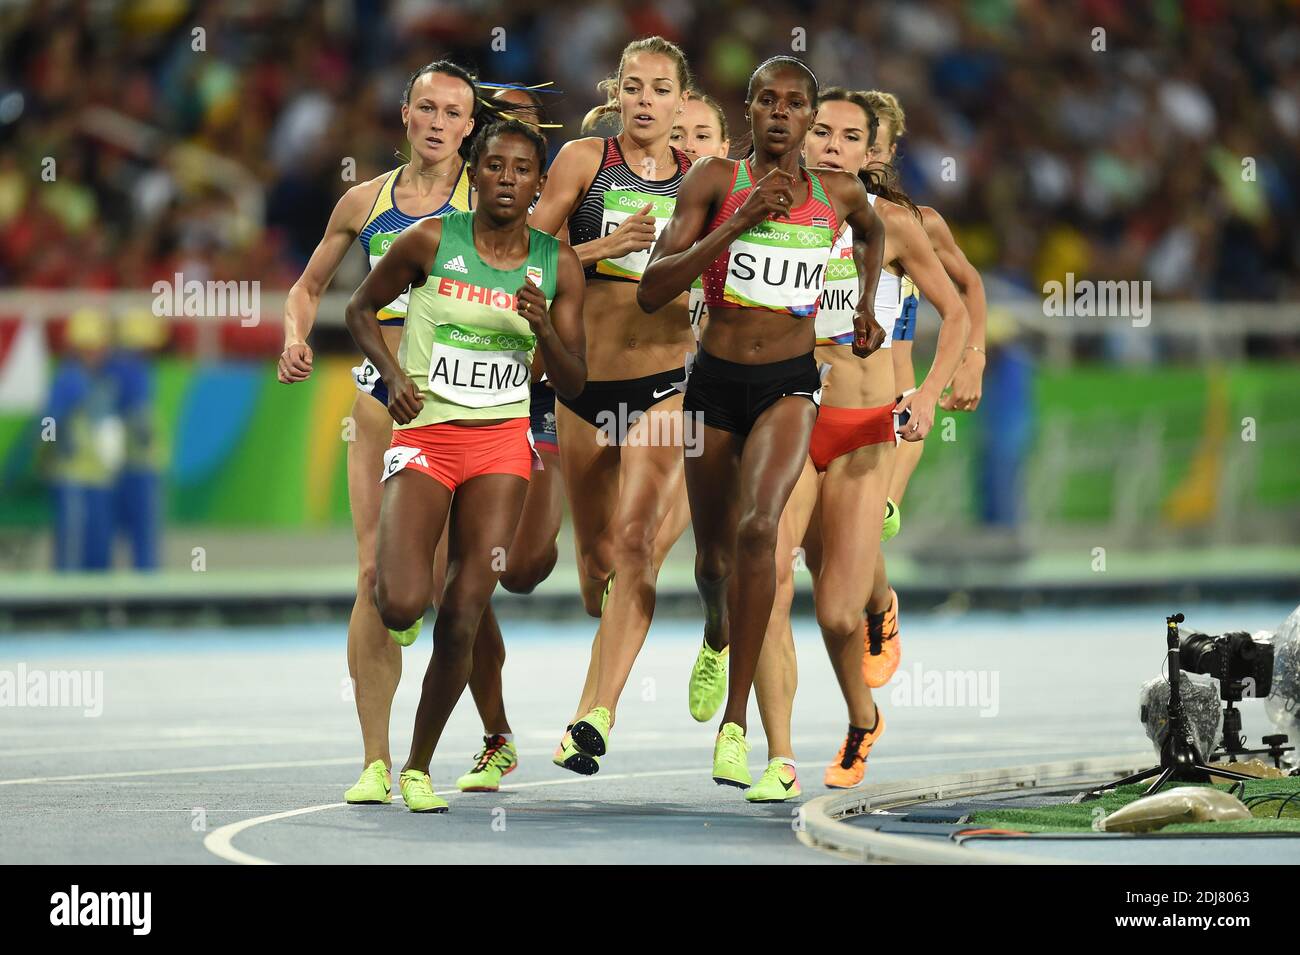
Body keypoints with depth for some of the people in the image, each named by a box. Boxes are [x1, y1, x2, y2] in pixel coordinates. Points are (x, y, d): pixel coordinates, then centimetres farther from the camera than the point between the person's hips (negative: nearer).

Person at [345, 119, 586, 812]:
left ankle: (419, 765, 10)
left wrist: (544, 329, -15)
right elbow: (361, 308, 10)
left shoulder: (558, 266, 2)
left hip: (501, 443, 2)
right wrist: (393, 374, -7)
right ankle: (396, 570, 22)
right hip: (424, 439, -2)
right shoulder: (430, 242, -4)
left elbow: (572, 386, 4)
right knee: (401, 608, -18)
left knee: (463, 618, -6)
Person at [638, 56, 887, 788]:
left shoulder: (839, 193, 3)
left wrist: (869, 304, 16)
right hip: (716, 379, 1)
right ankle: (718, 630, 55)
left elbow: (874, 232, 29)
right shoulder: (714, 180, -5)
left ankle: (737, 722, -25)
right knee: (713, 555, 15)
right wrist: (740, 222, -21)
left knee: (758, 527, -26)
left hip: (791, 383, -1)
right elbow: (652, 291, -14)